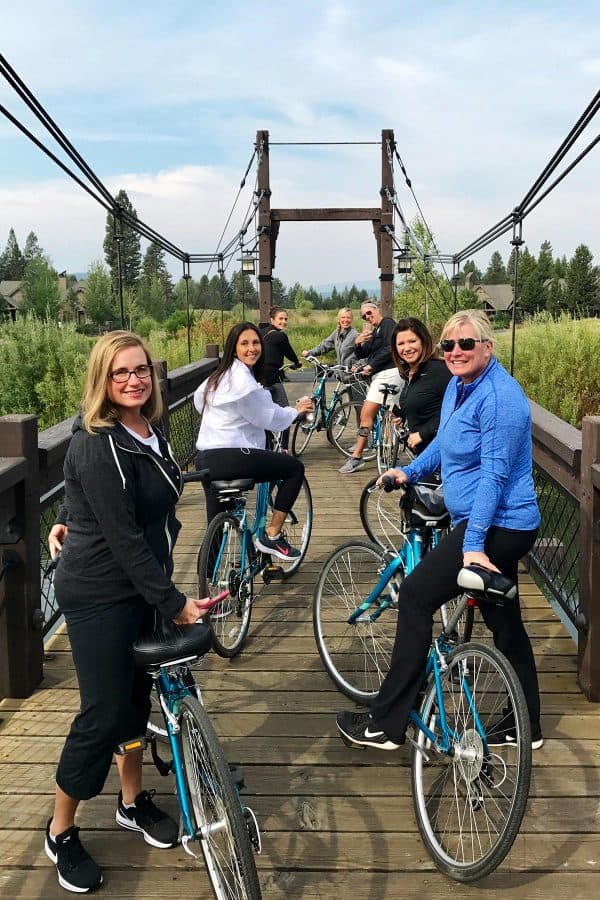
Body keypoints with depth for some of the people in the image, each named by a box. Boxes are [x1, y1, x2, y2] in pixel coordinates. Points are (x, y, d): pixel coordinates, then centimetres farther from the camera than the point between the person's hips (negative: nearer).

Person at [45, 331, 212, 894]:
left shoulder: (149, 431, 3)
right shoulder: (98, 446, -23)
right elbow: (123, 537, -24)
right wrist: (174, 602, -22)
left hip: (142, 584, 8)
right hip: (99, 594, -8)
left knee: (137, 695, 18)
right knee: (103, 711, -1)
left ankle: (132, 801, 38)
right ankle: (60, 832, 20)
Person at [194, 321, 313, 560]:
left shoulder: (221, 374, 15)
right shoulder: (243, 379, -14)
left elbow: (198, 398, 31)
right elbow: (271, 418, -9)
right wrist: (296, 410, 8)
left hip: (207, 458, 10)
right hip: (229, 457, -10)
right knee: (295, 468, 1)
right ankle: (271, 536, 3)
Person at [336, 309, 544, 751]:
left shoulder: (498, 398, -20)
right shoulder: (458, 386, 9)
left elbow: (494, 476, -24)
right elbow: (445, 442, 25)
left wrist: (473, 544, -27)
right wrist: (410, 471, 13)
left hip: (496, 526, -10)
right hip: (501, 526, 10)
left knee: (416, 595, -9)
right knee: (504, 620, 17)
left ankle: (386, 723, -2)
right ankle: (525, 725, 33)